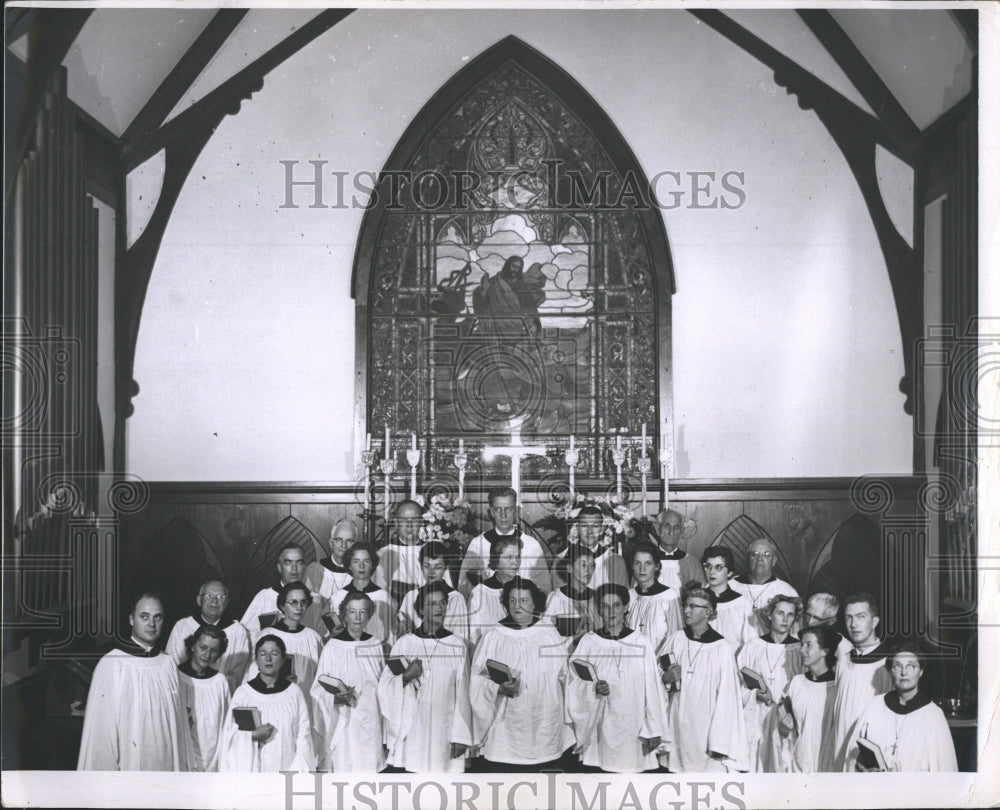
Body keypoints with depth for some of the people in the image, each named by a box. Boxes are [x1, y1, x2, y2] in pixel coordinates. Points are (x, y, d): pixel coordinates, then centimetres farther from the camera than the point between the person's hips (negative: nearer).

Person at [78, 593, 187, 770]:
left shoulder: (168, 664, 4)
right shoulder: (110, 665, -11)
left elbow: (178, 720, 7)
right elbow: (101, 729, -10)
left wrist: (181, 765, 3)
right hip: (128, 768, -4)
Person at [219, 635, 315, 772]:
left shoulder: (294, 693, 2)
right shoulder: (242, 693, 1)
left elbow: (303, 735, 3)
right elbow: (229, 736, 3)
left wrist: (299, 770, -5)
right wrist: (253, 736, -13)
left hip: (285, 767, 0)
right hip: (251, 768, 0)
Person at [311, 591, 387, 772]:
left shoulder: (376, 646, 6)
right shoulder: (333, 647, -6)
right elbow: (319, 691, -5)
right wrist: (338, 696, -22)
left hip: (370, 722, 3)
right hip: (343, 724, -3)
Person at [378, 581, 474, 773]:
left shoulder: (457, 645, 3)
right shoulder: (405, 643, 5)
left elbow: (462, 694, 2)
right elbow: (385, 688, 6)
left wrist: (461, 736, -2)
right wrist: (405, 677, -13)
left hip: (444, 729, 0)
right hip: (410, 730, 0)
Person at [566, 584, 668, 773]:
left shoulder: (641, 643, 1)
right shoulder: (588, 642, 3)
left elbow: (652, 690, 1)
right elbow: (574, 685, 3)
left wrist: (653, 730, -2)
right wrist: (592, 689, -17)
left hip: (633, 727, 0)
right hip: (599, 728, 0)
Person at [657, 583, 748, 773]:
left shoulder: (721, 648, -7)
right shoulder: (675, 640, 4)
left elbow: (727, 698, -9)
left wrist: (719, 743, -12)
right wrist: (665, 678, -10)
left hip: (708, 727, -3)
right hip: (678, 727, 3)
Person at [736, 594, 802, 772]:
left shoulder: (800, 650, 4)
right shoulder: (753, 647, 6)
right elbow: (738, 685, 7)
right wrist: (755, 694, -11)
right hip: (755, 720, 1)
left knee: (781, 765, -5)